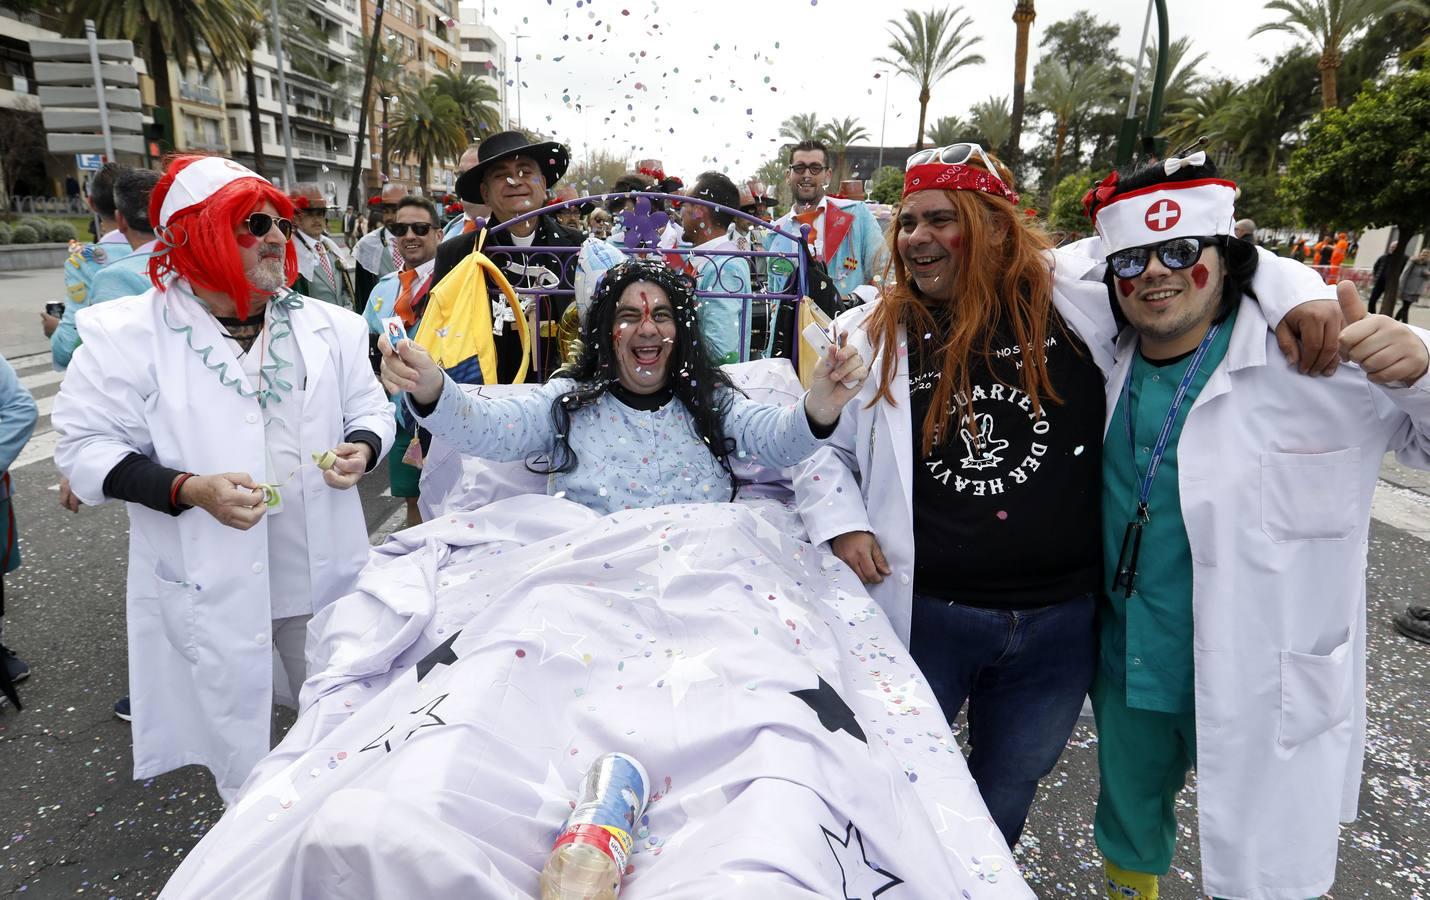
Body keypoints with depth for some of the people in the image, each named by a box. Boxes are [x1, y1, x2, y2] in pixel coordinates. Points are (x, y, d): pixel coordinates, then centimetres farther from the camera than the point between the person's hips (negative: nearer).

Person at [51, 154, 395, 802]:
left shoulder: (329, 327, 2)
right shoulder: (127, 336, -8)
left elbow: (371, 411, 11)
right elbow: (88, 446, -7)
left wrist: (361, 448, -13)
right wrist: (190, 490, -22)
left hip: (324, 572, 4)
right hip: (211, 587, -3)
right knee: (239, 750, 13)